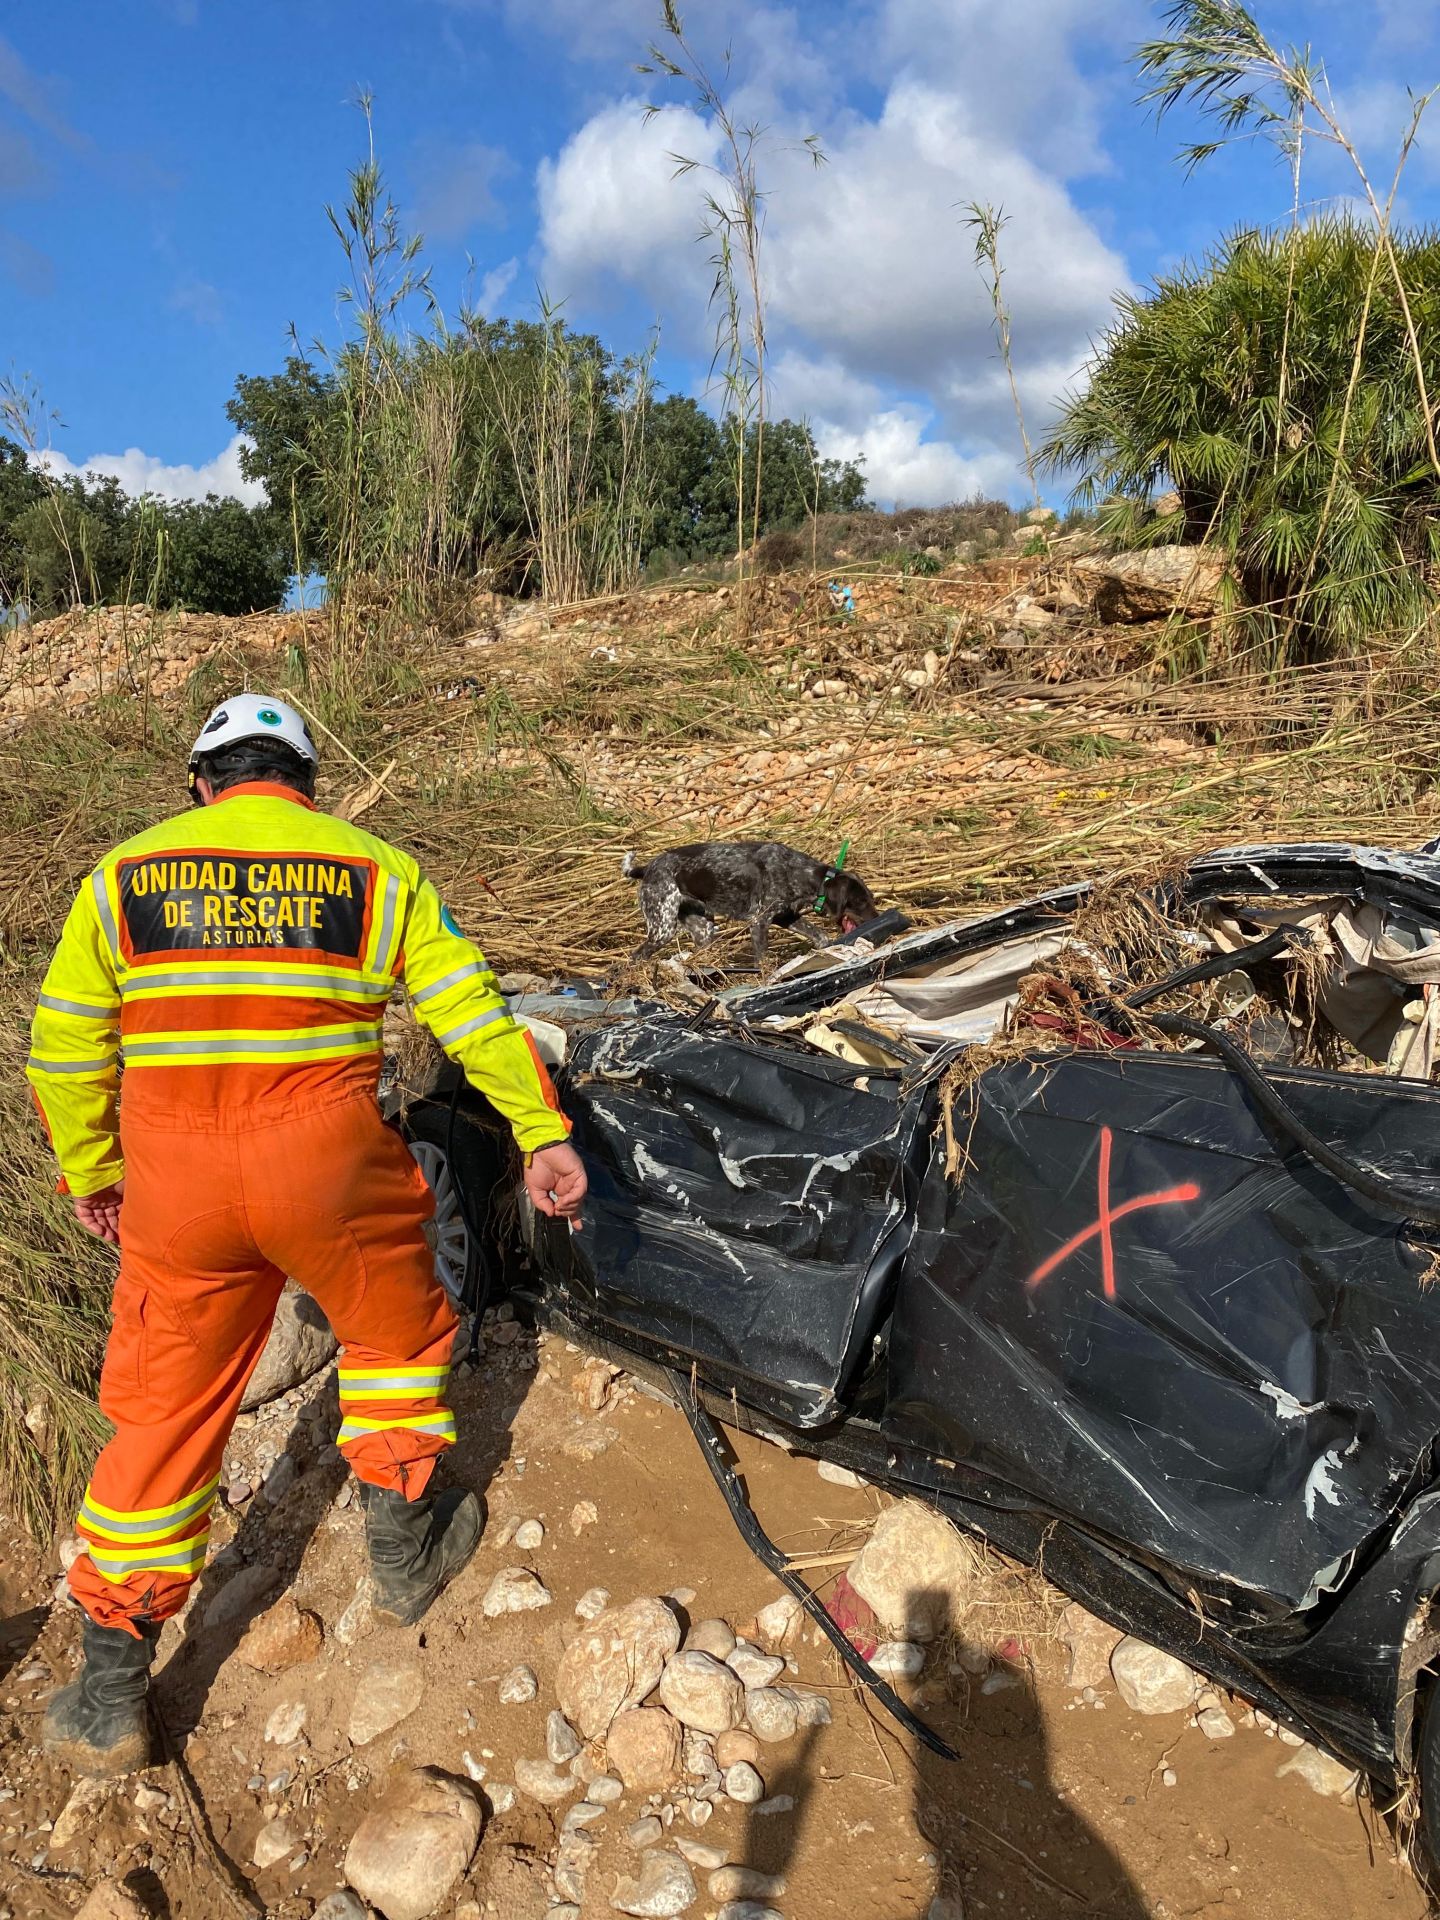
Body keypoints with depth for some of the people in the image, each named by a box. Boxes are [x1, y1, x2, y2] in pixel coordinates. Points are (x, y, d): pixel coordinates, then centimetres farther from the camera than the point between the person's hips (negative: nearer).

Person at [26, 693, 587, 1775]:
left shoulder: (124, 875, 6)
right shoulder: (376, 870, 3)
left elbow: (65, 1053, 8)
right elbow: (474, 1011, 0)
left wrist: (90, 1174, 21)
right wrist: (544, 1135, 5)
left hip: (177, 1186, 2)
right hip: (331, 1172, -1)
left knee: (161, 1414, 16)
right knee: (399, 1336, 25)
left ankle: (111, 1698, 28)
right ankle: (406, 1555, 38)